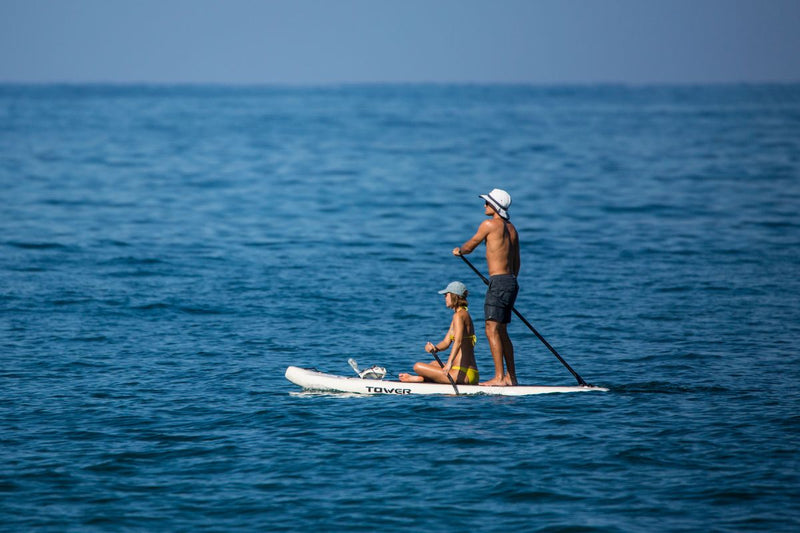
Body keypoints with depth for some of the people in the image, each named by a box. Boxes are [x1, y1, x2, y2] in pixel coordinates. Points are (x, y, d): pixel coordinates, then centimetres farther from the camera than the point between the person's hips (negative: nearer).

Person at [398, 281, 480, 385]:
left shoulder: (459, 315, -12)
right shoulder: (464, 314, 20)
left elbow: (458, 341, -29)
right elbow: (446, 342, 17)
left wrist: (449, 363, -42)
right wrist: (434, 348, -4)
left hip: (462, 374, -11)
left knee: (417, 366, -7)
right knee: (434, 363, 38)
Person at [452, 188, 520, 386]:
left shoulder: (490, 224, -9)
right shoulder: (511, 229, 16)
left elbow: (470, 245, 4)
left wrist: (458, 250, 25)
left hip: (498, 282, -9)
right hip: (511, 282, 9)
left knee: (492, 330, -9)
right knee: (502, 332, 14)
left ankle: (499, 377, -13)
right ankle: (510, 377, 16)